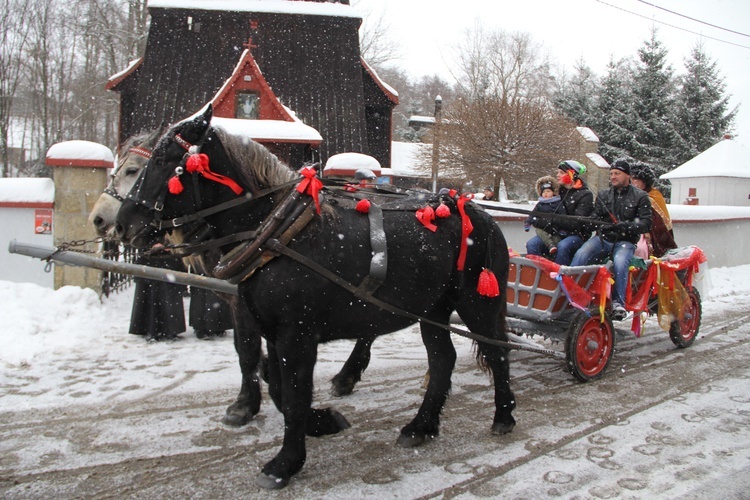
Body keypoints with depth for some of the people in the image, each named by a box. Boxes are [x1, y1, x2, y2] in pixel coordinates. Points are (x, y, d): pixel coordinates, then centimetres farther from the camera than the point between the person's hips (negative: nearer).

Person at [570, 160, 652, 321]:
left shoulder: (640, 197, 6)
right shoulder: (603, 194, 17)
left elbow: (646, 224, -3)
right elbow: (595, 217, 14)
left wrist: (627, 226, -21)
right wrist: (599, 224, -11)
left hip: (625, 242, -3)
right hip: (603, 238, 3)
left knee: (620, 262, -34)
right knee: (581, 254, -25)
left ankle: (618, 302, -27)